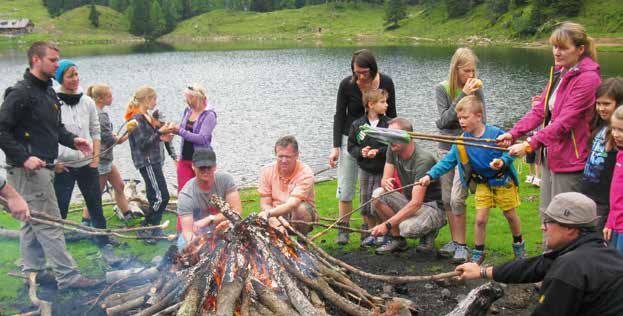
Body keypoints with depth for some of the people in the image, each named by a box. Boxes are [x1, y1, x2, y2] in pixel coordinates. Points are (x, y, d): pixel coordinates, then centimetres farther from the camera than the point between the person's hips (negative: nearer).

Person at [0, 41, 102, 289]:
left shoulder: (48, 92, 15)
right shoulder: (20, 93, -14)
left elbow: (54, 127, 24)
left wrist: (72, 140, 6)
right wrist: (24, 157, -23)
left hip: (43, 167, 10)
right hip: (28, 169, -10)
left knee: (33, 223, 16)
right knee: (49, 223, -7)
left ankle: (31, 273, 26)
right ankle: (67, 276, -3)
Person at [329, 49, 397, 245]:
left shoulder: (386, 83, -8)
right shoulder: (347, 85, -12)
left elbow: (391, 115, 4)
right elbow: (339, 116, -5)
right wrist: (336, 147, -9)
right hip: (350, 140, -1)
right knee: (346, 187, 1)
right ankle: (344, 229, 12)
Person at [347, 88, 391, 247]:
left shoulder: (388, 124, -7)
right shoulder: (357, 125, -1)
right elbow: (351, 146, 5)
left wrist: (378, 152, -19)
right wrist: (361, 152, -13)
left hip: (383, 170, -3)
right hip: (365, 170, 3)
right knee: (365, 205, 11)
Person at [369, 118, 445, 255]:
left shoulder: (423, 160, -26)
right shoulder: (393, 150, -4)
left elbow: (416, 203, -31)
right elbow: (385, 179, -1)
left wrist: (387, 224, -35)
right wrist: (386, 183, -29)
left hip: (433, 207, -7)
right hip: (409, 201, 7)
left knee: (407, 227, -36)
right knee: (378, 194, -18)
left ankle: (429, 232, 1)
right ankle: (397, 240, -4)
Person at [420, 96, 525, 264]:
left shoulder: (495, 133, -18)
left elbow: (509, 152, -12)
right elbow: (448, 161, -7)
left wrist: (502, 161, -33)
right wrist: (430, 175, -16)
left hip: (503, 181, -2)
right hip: (482, 184, 2)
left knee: (511, 215, 14)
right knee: (480, 219, -2)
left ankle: (519, 244, 38)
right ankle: (478, 253, 15)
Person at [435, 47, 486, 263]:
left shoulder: (476, 88, -2)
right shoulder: (442, 89, -2)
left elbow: (481, 121, 1)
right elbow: (445, 119, -14)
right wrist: (463, 95, -18)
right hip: (447, 148, 3)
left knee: (457, 198, -13)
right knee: (447, 199, 7)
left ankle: (462, 245, -4)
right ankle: (455, 242, 19)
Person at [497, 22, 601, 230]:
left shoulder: (587, 78, -17)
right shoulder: (558, 73, 12)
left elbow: (565, 122, -24)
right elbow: (540, 110, 9)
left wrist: (530, 145, -27)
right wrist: (513, 133, -5)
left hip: (569, 160, -9)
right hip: (550, 155, 9)